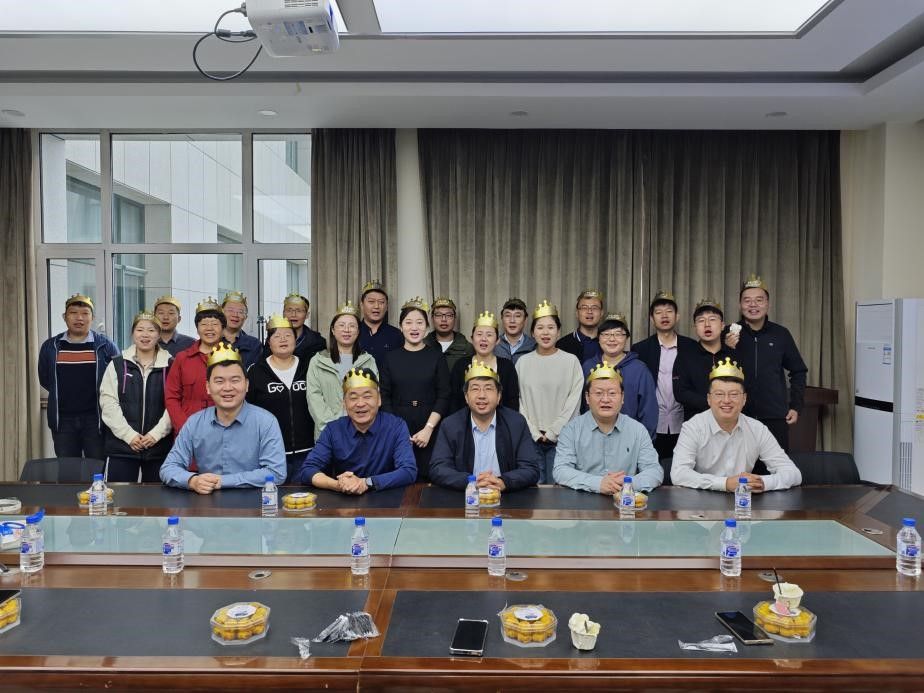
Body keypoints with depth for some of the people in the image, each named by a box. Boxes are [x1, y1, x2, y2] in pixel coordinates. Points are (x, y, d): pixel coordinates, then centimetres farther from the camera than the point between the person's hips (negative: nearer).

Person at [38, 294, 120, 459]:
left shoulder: (105, 345, 0)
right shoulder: (50, 346, 7)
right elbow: (44, 379, 17)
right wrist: (64, 393, 11)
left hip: (96, 419, -2)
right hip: (63, 420, 2)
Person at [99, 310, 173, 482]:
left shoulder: (170, 366, 3)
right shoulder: (117, 364, 5)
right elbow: (108, 402, -1)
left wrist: (156, 434, -12)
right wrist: (129, 434, -10)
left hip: (159, 446, 0)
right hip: (121, 445, 0)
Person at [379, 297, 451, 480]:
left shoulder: (437, 357, 5)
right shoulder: (389, 357, 8)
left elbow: (443, 396, 0)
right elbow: (384, 397, 5)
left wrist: (429, 428, -9)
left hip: (429, 434, -1)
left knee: (428, 480, -4)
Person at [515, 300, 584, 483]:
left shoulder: (571, 361, 0)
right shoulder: (523, 362, 6)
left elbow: (573, 401, -3)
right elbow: (519, 401, 6)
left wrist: (552, 433, -6)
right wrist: (534, 433, -2)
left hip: (561, 437, -1)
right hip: (530, 438, 2)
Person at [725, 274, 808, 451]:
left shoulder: (781, 334, 4)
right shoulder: (729, 334, 0)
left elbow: (798, 371, 14)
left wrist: (796, 406, 8)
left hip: (775, 417, 1)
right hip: (738, 417, -1)